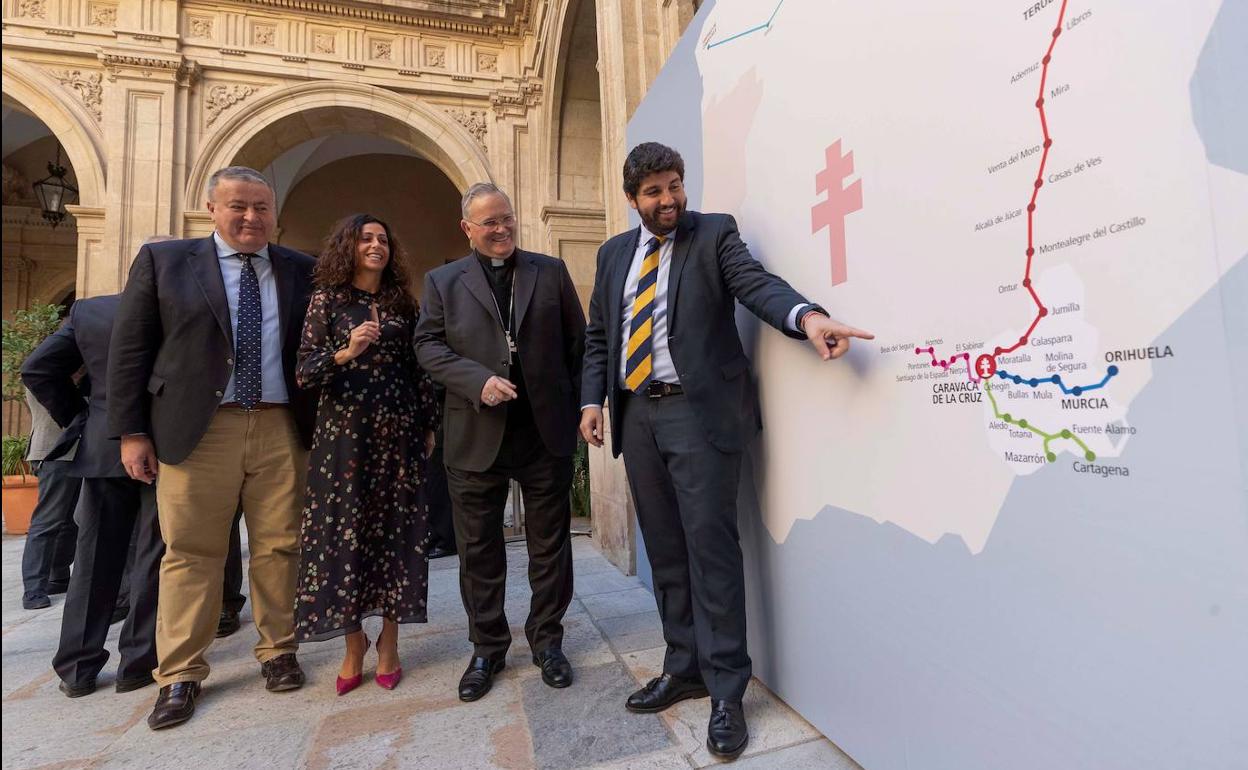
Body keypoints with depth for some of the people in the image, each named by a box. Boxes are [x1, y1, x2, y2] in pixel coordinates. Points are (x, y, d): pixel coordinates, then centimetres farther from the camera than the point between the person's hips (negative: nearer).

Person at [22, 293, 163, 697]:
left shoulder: (86, 310, 6)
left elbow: (36, 369, 6)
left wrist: (76, 415, 11)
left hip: (102, 449, 4)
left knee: (94, 559, 13)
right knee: (153, 557, 5)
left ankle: (78, 668, 20)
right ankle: (138, 662, 11)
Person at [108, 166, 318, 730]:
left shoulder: (302, 272, 9)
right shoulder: (163, 260, 7)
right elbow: (129, 350, 5)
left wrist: (321, 426, 2)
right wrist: (132, 431, 0)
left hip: (281, 430, 1)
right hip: (197, 430, -1)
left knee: (278, 548, 8)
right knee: (190, 554, 6)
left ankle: (278, 652, 24)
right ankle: (179, 676, 20)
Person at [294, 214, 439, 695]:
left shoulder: (402, 303, 10)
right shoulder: (327, 299, 3)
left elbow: (418, 369, 10)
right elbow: (305, 370, -2)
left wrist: (429, 426, 8)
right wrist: (345, 353, -20)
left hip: (399, 430, 2)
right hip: (344, 432, -2)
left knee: (395, 529, 4)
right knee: (345, 529, 2)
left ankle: (389, 641, 18)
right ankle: (353, 642, 18)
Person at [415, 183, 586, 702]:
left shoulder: (551, 271, 8)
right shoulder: (442, 281, 8)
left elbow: (577, 342, 8)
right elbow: (428, 346, 0)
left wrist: (579, 406, 1)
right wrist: (478, 381, -15)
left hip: (546, 431, 1)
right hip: (476, 437, 0)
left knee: (550, 542, 10)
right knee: (479, 549, 10)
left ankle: (547, 640, 28)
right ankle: (487, 648, 29)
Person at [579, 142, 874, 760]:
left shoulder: (714, 233, 4)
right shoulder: (614, 252, 17)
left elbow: (756, 283, -13)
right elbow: (597, 335, 17)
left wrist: (806, 316, -34)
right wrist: (592, 400, 4)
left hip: (697, 410, -4)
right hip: (635, 415, 5)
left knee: (709, 545, -5)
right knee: (665, 551, 12)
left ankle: (725, 692, 10)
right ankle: (684, 669, 28)